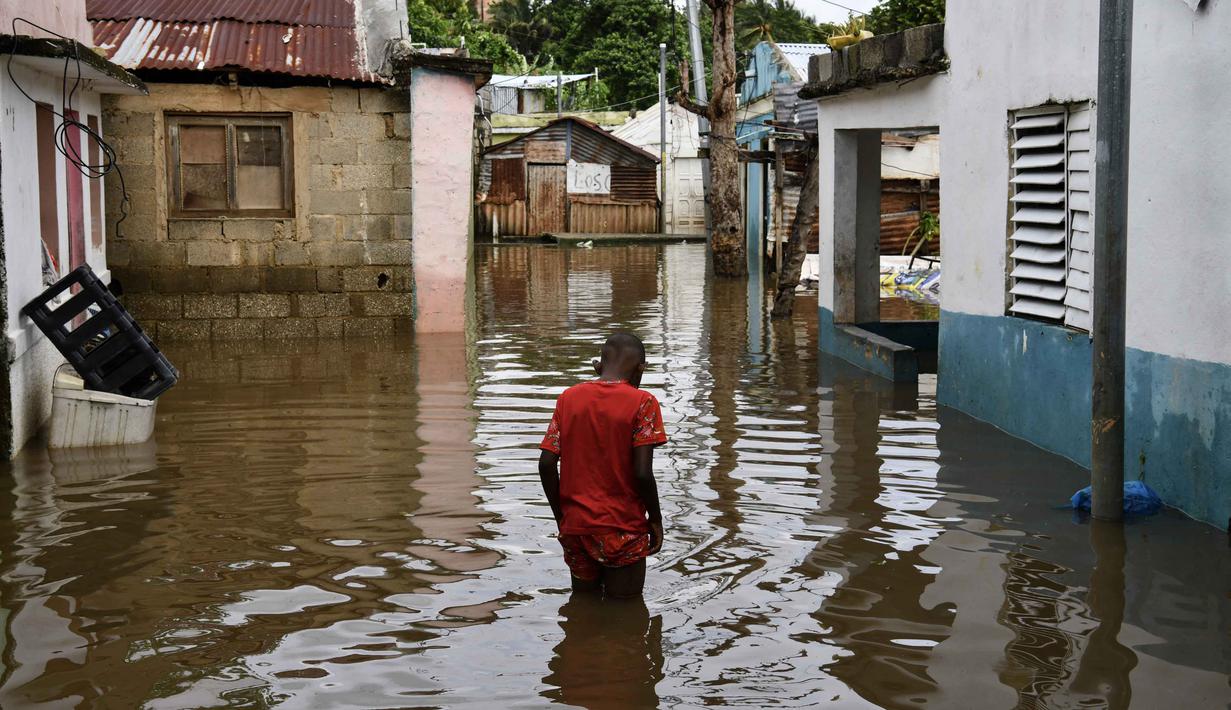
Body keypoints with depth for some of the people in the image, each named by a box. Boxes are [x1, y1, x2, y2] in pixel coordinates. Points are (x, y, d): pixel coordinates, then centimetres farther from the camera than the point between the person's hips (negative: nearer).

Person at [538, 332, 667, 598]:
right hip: (622, 528, -4)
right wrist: (655, 519, 0)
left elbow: (546, 464, 0)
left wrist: (561, 516, 11)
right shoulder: (642, 402, -9)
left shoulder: (569, 397, 3)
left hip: (575, 526, 4)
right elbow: (642, 473, -15)